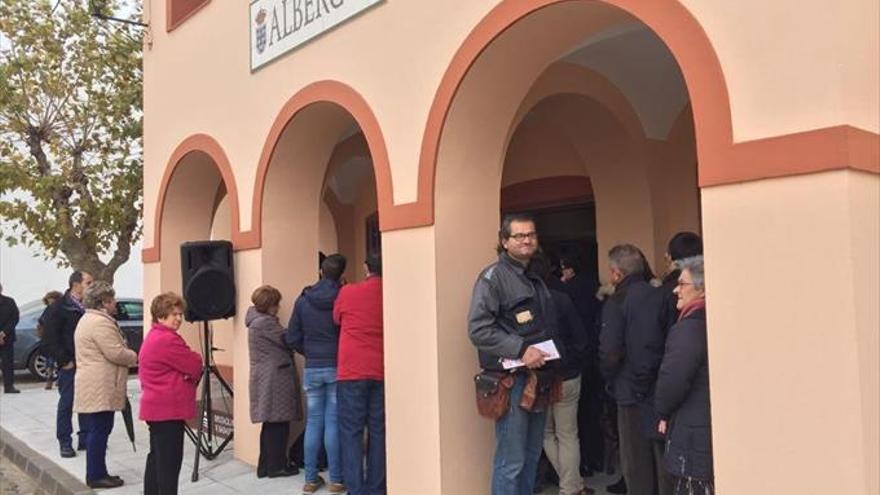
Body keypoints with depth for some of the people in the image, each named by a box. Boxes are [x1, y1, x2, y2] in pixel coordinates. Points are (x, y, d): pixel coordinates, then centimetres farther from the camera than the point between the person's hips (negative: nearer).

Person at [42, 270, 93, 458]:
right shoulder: (59, 307, -7)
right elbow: (50, 337, -10)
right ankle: (65, 442, 13)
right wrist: (63, 361, -12)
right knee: (67, 403, 3)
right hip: (69, 365, -5)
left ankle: (85, 439, 19)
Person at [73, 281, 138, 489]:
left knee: (96, 431, 14)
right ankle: (96, 476, 1)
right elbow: (116, 353, -21)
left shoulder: (87, 319, 19)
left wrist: (128, 355, 17)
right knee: (99, 431, -5)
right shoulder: (101, 322, -17)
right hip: (100, 388, -11)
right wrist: (134, 357, -3)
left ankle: (96, 473, 21)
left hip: (93, 387, 11)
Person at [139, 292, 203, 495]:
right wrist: (198, 359, 7)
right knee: (170, 460, -6)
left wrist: (189, 366, 2)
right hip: (168, 409, -11)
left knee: (157, 457, 17)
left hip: (156, 407, 11)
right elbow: (196, 367, -14)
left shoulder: (153, 336, 16)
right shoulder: (168, 340, -18)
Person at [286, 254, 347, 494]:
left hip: (312, 369, 3)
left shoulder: (303, 300, 1)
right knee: (334, 423, 2)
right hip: (338, 368, -2)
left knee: (313, 422, 11)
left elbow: (292, 338, 1)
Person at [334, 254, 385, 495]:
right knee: (378, 432, 9)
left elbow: (337, 319, 15)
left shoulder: (347, 292, -3)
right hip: (382, 373, 2)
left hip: (352, 372, -2)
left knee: (351, 432, 4)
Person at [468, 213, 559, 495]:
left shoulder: (536, 279, 16)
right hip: (511, 380, -8)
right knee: (511, 462, -4)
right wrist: (521, 350, -23)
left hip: (537, 378, 8)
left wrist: (551, 356, 11)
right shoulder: (493, 277, -9)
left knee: (531, 456, 15)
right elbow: (478, 330, -19)